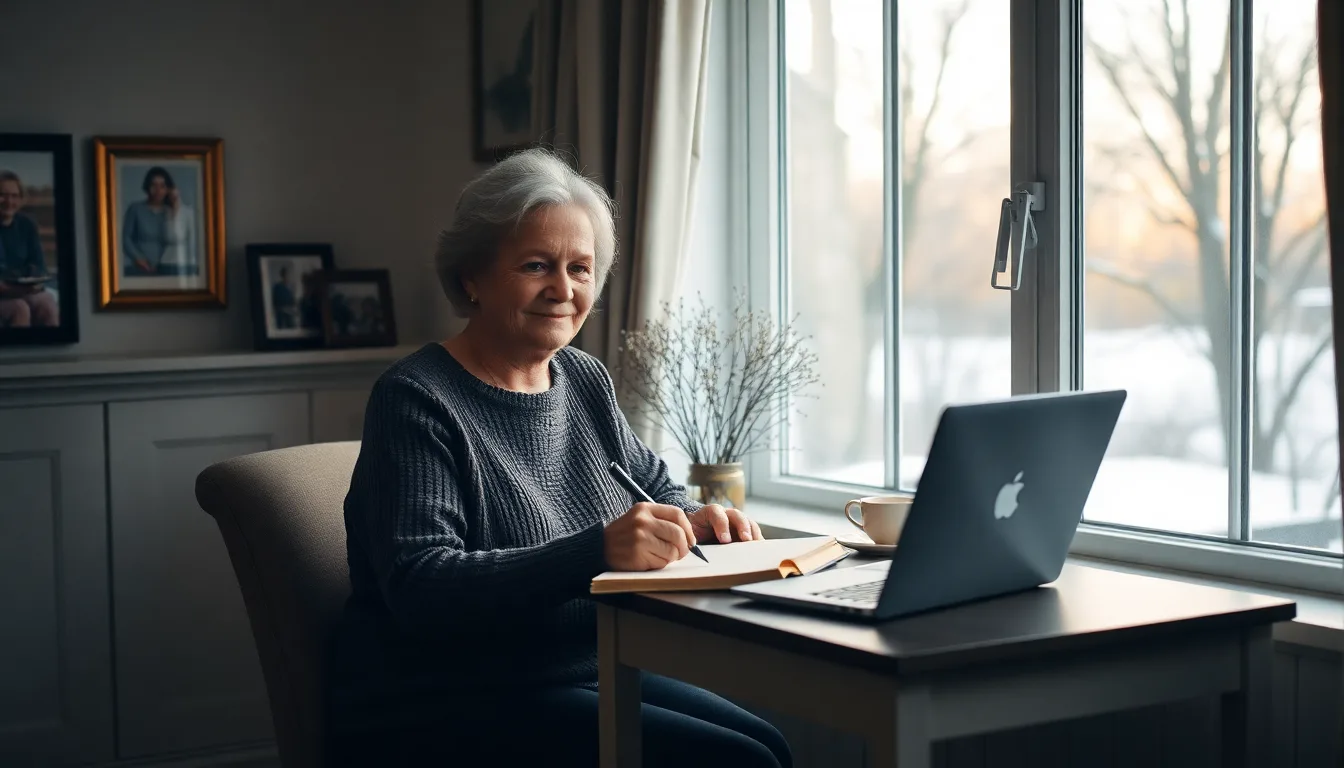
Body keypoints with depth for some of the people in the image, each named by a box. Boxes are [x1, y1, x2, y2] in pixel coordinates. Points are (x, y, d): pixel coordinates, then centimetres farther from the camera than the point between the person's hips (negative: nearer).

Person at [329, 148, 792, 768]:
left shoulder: (586, 381, 10)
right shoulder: (417, 401, -13)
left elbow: (650, 482, 25)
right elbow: (419, 590, -24)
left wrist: (688, 519, 0)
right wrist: (598, 551, -34)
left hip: (579, 681, 8)